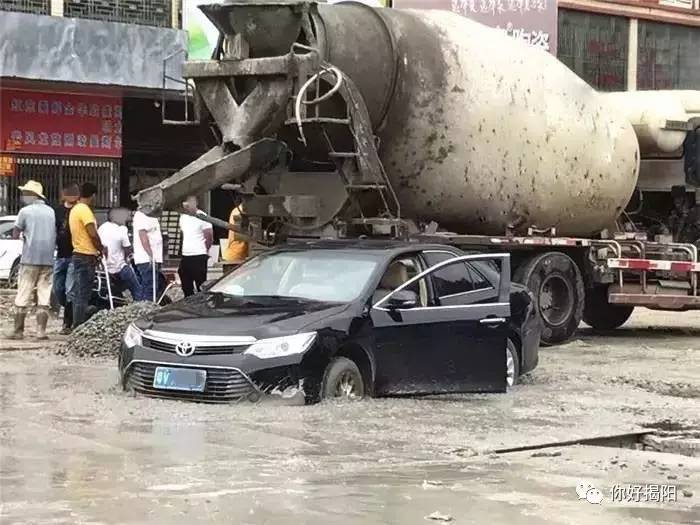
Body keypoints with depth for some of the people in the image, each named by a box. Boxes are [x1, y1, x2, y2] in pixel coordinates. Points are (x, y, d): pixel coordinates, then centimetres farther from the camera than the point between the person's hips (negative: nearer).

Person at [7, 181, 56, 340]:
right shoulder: (51, 211, 10)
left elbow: (15, 234, 0)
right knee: (44, 297, 4)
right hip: (48, 259, 4)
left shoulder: (25, 211, -4)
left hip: (29, 258, -4)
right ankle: (41, 330, -1)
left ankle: (18, 330, 2)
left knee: (23, 297, 1)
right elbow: (56, 234, 15)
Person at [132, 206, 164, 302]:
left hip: (152, 258, 10)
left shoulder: (149, 215, 18)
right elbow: (142, 234, -21)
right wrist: (151, 254, -26)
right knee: (150, 289, -12)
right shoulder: (141, 215, -13)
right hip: (148, 259, -10)